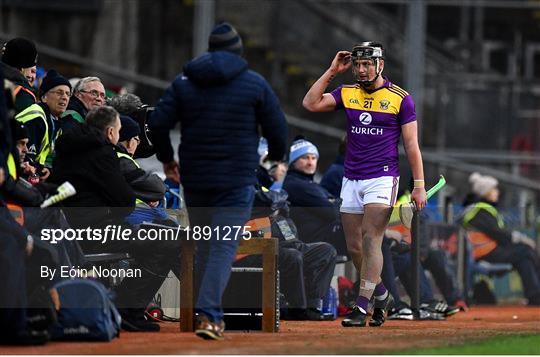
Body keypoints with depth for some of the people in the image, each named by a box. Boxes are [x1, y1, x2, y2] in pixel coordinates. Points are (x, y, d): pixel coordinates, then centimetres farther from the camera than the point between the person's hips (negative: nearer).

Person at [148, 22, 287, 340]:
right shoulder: (255, 84, 0)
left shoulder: (184, 83, 5)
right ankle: (209, 316, -20)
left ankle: (214, 316, 18)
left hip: (194, 179, 3)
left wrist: (166, 158, 15)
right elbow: (277, 128, 2)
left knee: (204, 246, 15)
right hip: (237, 180, -3)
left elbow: (158, 123, -1)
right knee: (225, 246, -6)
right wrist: (276, 156, 23)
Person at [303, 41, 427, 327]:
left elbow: (411, 144, -1)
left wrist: (419, 185, -6)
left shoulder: (399, 98, -1)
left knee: (371, 240, -15)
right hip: (351, 180, 5)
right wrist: (332, 71, -1)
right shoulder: (347, 94, 10)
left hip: (382, 178, -5)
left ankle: (362, 307, -18)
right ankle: (380, 293, 26)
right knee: (354, 247, 6)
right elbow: (310, 103, -2)